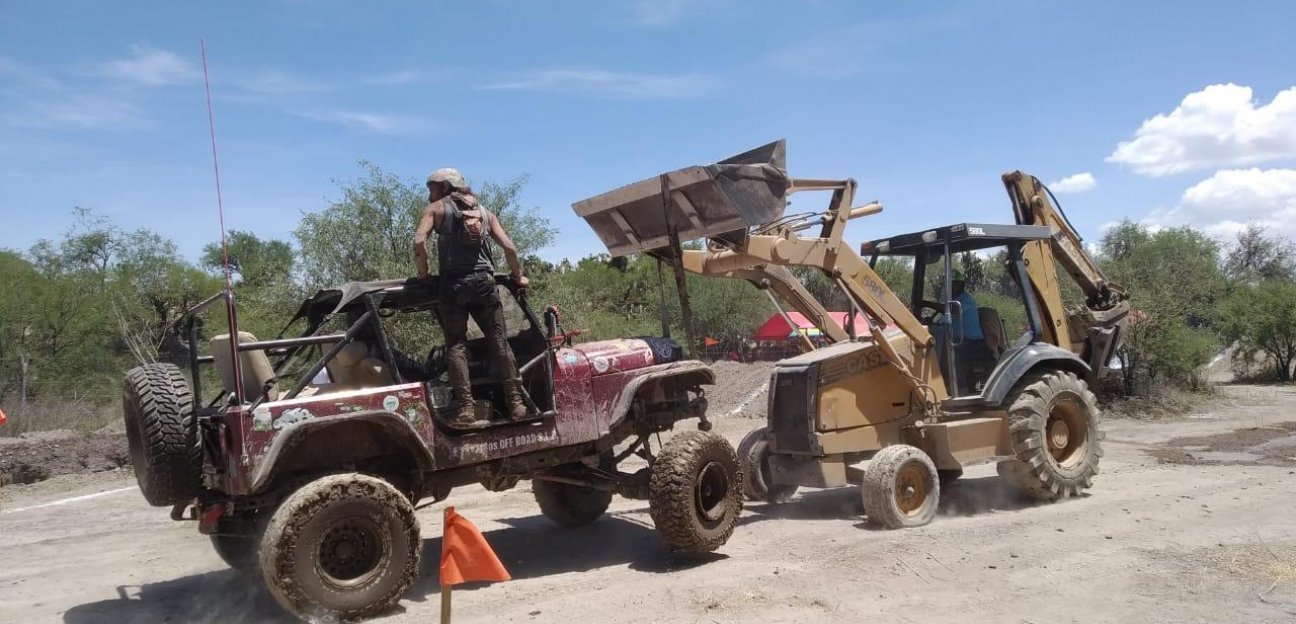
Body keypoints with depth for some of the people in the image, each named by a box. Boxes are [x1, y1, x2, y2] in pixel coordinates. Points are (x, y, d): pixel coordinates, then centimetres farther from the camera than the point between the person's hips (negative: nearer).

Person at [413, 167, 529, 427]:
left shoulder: (437, 208, 11)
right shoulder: (484, 211, 21)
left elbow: (419, 241, -4)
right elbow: (508, 246, 13)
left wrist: (424, 275, 6)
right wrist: (518, 276, 24)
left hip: (454, 283, -3)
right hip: (483, 281, 3)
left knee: (456, 345, -1)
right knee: (499, 342, 5)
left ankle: (465, 409, -11)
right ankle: (515, 403, 1)